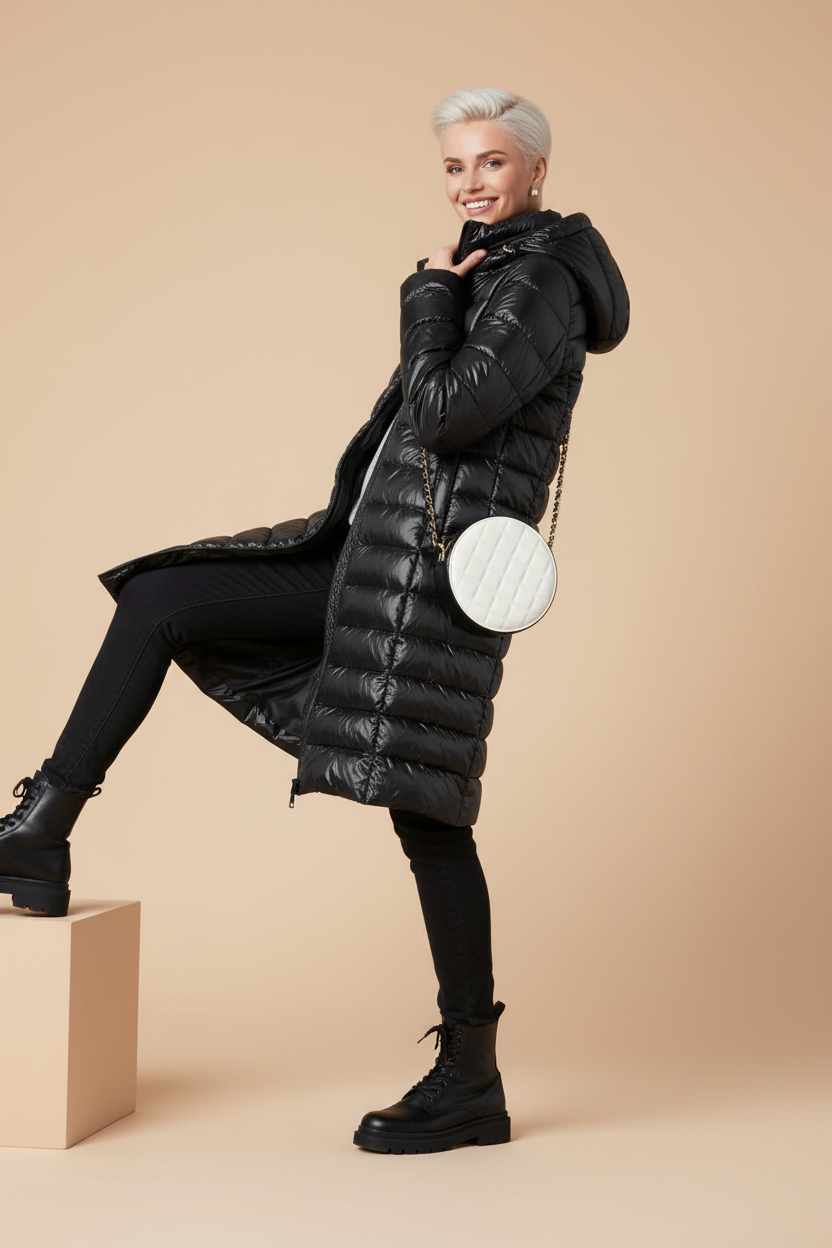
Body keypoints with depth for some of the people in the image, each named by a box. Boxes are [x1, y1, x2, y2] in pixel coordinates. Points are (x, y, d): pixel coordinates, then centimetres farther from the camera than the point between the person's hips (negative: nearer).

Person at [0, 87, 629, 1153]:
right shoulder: (490, 274, 20)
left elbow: (448, 413, -19)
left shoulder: (542, 278, -9)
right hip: (369, 552, 10)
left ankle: (471, 1084, 6)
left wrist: (430, 299, -7)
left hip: (432, 564, -10)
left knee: (426, 814, -6)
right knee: (159, 599, 7)